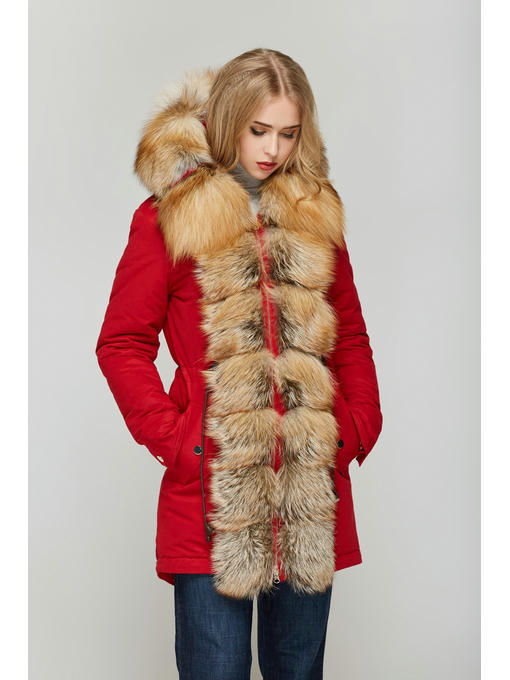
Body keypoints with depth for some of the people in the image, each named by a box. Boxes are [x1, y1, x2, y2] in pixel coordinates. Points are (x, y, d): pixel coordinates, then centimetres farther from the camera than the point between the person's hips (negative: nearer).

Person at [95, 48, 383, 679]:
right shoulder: (168, 216, -1)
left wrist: (356, 430, 4)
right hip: (215, 489, -4)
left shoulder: (316, 214, 12)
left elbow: (350, 336, 17)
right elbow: (121, 343, -1)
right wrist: (175, 440, -9)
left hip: (311, 490, 4)